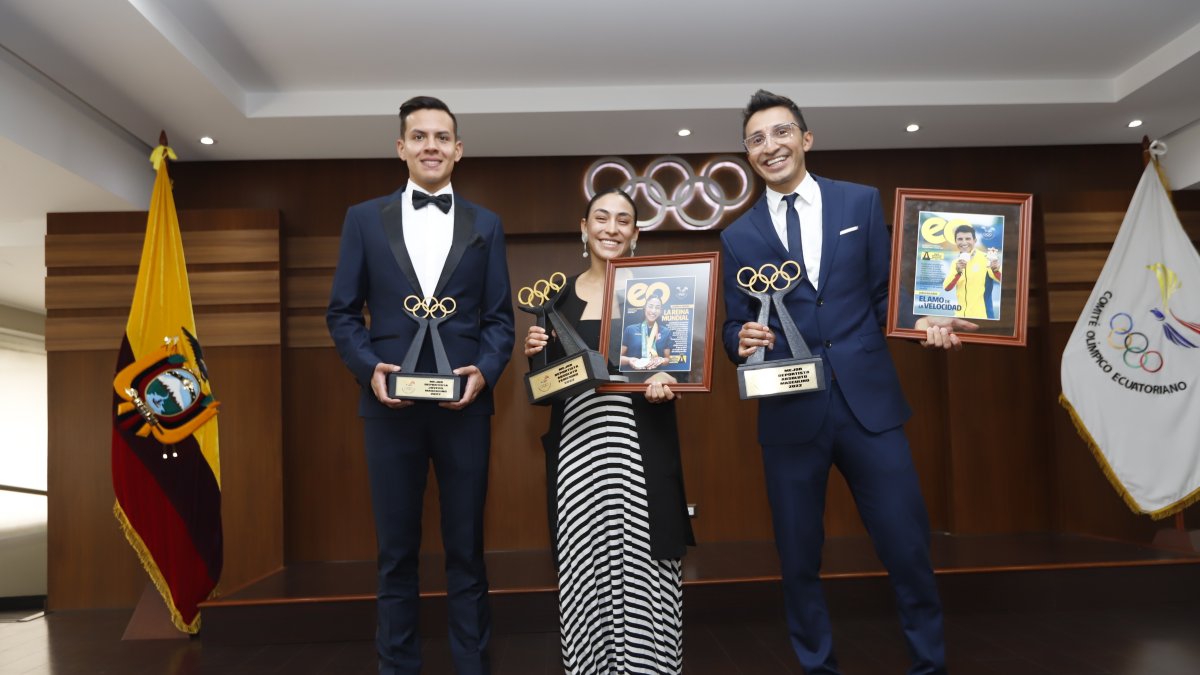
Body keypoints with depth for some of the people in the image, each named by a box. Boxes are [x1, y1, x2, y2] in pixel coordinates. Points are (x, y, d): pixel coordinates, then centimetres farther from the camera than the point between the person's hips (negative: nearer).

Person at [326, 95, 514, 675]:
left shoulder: (485, 225, 9)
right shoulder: (364, 219, 7)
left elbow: (500, 317, 6)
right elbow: (342, 312, 6)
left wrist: (485, 371, -11)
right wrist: (369, 368, -10)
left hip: (464, 403, 0)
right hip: (390, 404, 0)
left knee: (466, 548, 10)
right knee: (396, 551, 11)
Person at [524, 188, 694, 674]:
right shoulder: (560, 294, 10)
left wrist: (666, 383, -17)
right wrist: (535, 353, -7)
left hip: (641, 447, -2)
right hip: (577, 446, 2)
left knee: (642, 564, -1)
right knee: (583, 566, 6)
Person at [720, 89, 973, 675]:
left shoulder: (862, 202, 7)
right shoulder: (738, 237, 7)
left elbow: (885, 293, 9)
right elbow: (734, 327, 8)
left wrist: (921, 321, -10)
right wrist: (743, 339, -14)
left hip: (868, 400, 0)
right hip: (789, 412, 1)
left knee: (908, 547, 6)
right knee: (798, 558, 11)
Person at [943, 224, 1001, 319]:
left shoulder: (985, 258, -6)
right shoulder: (955, 262, 9)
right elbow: (947, 287, -3)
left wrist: (996, 269, -39)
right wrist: (958, 271, -20)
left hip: (981, 317, -5)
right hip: (960, 316, 5)